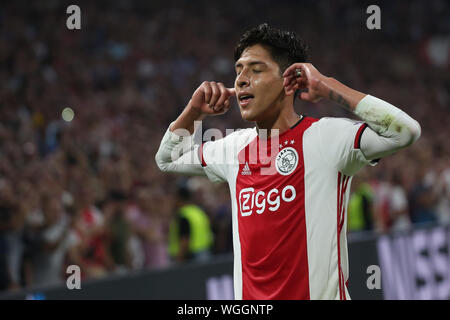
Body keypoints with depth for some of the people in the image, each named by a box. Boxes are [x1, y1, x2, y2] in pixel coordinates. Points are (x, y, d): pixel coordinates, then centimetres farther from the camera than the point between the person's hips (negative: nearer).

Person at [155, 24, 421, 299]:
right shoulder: (236, 147, 11)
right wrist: (194, 111, 9)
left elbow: (406, 131, -23)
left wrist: (328, 87, -18)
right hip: (248, 295, 6)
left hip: (320, 292, -6)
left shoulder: (327, 136, -8)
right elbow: (168, 159, 28)